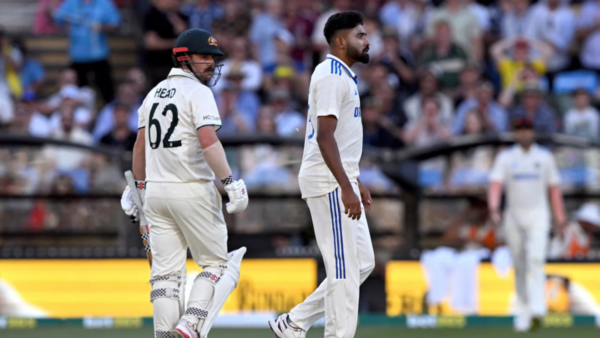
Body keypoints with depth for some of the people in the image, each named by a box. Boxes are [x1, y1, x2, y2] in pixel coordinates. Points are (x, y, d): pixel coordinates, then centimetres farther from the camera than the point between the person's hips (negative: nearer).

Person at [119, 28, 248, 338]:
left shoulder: (155, 93, 15)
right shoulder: (197, 92, -9)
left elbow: (140, 146, 19)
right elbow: (208, 141, -21)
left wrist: (138, 186, 29)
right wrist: (231, 183, -23)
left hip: (156, 191, 7)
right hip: (192, 190, -7)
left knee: (166, 272, 7)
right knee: (217, 263, 3)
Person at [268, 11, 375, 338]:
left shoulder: (342, 75, 19)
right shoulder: (332, 76, -14)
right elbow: (325, 136, -23)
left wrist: (356, 183, 24)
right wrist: (346, 188, -27)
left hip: (340, 181, 10)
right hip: (329, 182, -10)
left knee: (362, 262, 11)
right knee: (344, 267, -8)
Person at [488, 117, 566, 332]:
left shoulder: (545, 157, 6)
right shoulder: (505, 158, 3)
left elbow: (554, 188, 10)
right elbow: (495, 185, -10)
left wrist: (560, 219, 7)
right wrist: (494, 209, -28)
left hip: (538, 215, -1)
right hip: (514, 216, 1)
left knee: (536, 258, -20)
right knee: (519, 266, 7)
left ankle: (537, 310, -31)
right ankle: (524, 312, 18)